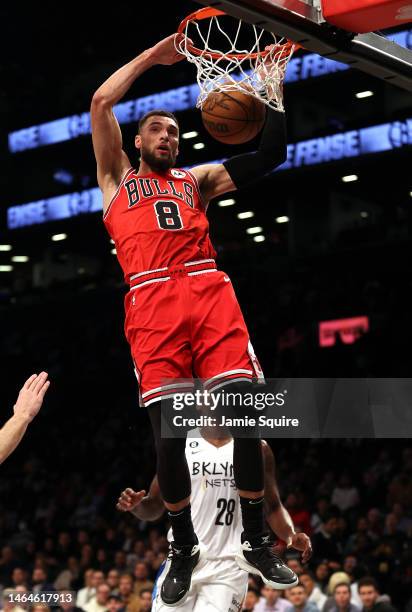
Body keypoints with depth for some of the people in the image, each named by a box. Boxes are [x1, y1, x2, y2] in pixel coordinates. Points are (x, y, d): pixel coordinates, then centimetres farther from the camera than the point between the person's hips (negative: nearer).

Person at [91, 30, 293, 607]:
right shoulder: (116, 176, 23)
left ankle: (257, 543, 3)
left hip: (210, 294, 2)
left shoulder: (196, 180, 28)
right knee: (168, 433, -8)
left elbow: (268, 157, 21)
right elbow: (101, 102, 11)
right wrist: (154, 54, 15)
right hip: (153, 303, -2)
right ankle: (184, 548, 11)